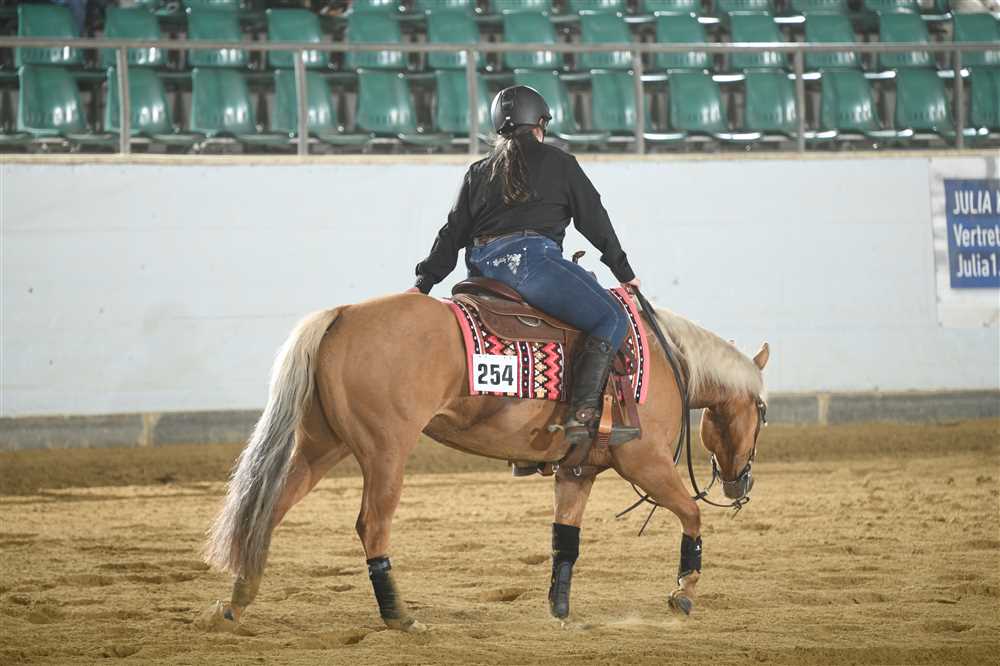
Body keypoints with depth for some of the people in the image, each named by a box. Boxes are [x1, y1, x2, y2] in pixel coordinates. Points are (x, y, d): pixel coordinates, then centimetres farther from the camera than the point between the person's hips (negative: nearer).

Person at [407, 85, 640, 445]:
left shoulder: (478, 173, 26)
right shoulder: (558, 162, 13)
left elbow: (454, 233, 22)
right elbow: (595, 220, 15)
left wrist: (424, 282, 25)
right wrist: (624, 272, 23)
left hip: (481, 268, 7)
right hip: (531, 255, -7)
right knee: (612, 319, -7)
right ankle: (582, 414, -26)